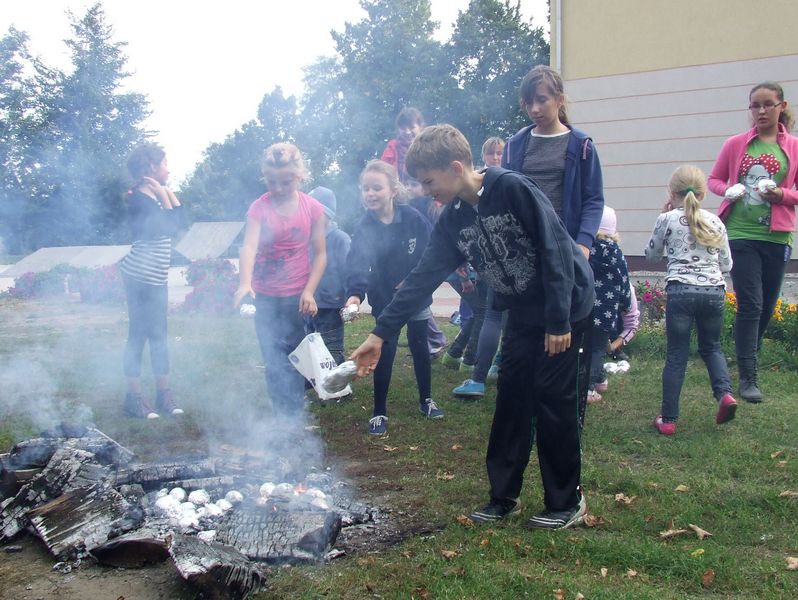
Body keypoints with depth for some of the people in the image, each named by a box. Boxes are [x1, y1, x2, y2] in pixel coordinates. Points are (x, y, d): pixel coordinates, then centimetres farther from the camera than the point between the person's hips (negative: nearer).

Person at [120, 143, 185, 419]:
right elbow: (169, 226, -19)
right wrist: (163, 194, -12)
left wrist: (168, 190, 7)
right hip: (141, 276, -9)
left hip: (155, 277, 9)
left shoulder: (154, 196, 14)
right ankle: (134, 396, 5)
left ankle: (164, 392, 17)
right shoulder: (140, 198, -14)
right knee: (139, 333, -3)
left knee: (158, 334, 11)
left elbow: (179, 220, 10)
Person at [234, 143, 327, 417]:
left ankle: (292, 417, 13)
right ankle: (281, 417, 13)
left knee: (292, 359, 3)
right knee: (273, 360, 4)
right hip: (264, 296, 1)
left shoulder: (313, 209, -5)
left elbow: (320, 253, -1)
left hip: (297, 296, -1)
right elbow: (249, 246, -22)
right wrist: (245, 283, -38)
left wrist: (309, 291, -11)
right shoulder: (259, 208, -7)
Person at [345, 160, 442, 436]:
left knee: (419, 347, 15)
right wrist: (355, 293, -49)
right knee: (385, 354, 1)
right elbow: (358, 264, -32)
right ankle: (379, 413, 13)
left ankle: (426, 400, 34)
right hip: (385, 301, -1)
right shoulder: (364, 227, -18)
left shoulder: (412, 217, -14)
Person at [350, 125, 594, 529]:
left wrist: (559, 321, -22)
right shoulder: (453, 220, -1)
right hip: (524, 313, 7)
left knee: (554, 401, -3)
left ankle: (567, 502, 12)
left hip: (566, 308, -7)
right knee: (512, 398, 7)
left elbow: (555, 250, -23)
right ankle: (504, 495, 19)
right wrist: (380, 333, -7)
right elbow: (423, 278, -2)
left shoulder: (513, 189, -23)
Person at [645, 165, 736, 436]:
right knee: (711, 346, 22)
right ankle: (724, 392, -2)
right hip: (714, 290, 3)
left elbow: (652, 254, 16)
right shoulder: (715, 222, 11)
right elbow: (727, 265, 15)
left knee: (676, 355, 3)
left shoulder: (667, 219, 2)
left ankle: (668, 419, 4)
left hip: (681, 290, -3)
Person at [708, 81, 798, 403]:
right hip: (741, 234, -2)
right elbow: (714, 179, 12)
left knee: (767, 306, 10)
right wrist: (728, 191, -8)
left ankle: (750, 358, 30)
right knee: (750, 305, -9)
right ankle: (748, 377, -4)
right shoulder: (736, 144, 4)